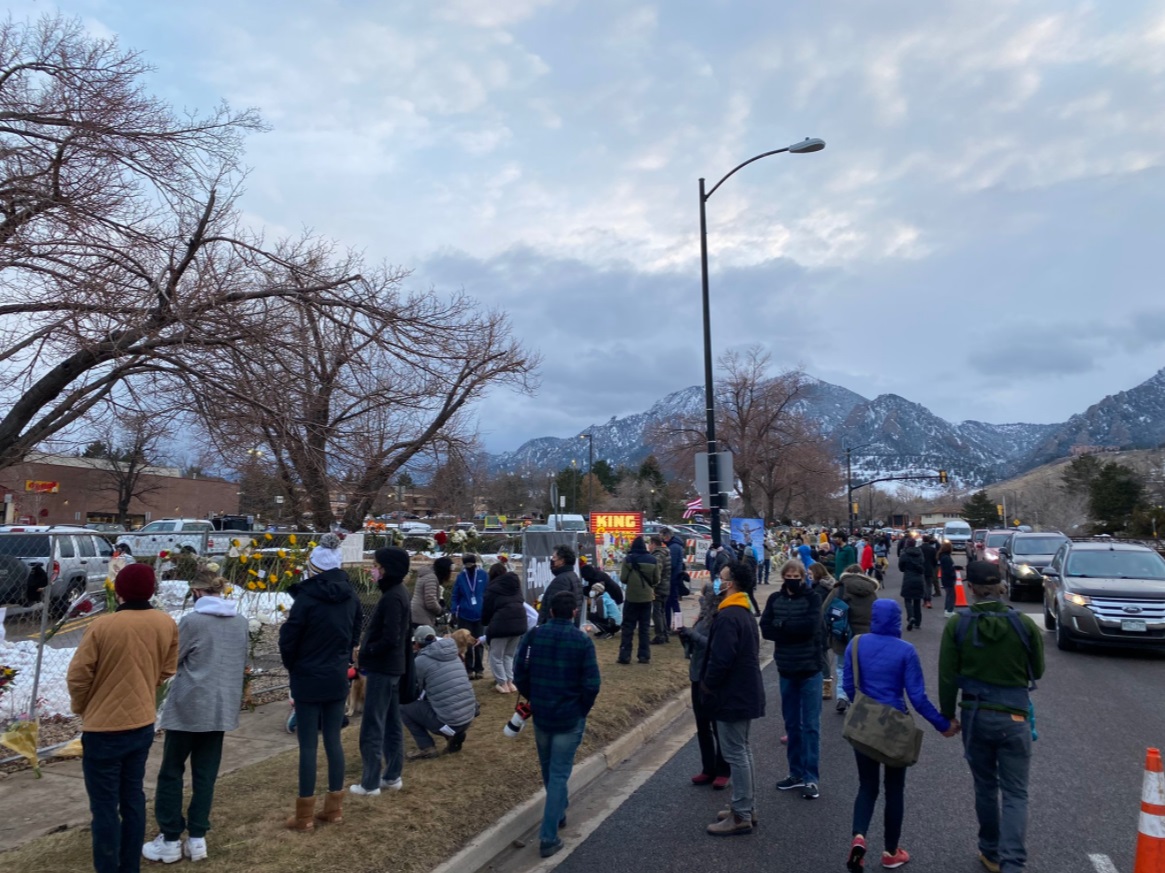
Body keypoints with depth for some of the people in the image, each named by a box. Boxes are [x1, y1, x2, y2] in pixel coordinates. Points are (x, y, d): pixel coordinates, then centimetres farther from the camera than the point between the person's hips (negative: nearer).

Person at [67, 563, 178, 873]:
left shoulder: (103, 626, -18)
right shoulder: (167, 624, -4)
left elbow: (77, 676, -12)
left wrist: (83, 708, 7)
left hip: (104, 729, -5)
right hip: (143, 725, 5)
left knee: (105, 806, 6)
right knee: (133, 797, 18)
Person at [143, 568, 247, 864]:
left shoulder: (192, 620, -14)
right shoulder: (240, 621, 3)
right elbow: (244, 661, 13)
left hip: (188, 706, -5)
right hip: (222, 707, 5)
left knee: (171, 772, 11)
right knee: (206, 774, 13)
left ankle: (170, 840, 16)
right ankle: (197, 838, 17)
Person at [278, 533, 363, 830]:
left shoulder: (307, 597, -18)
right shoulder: (350, 596, 0)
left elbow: (288, 640, -11)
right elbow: (355, 633, 9)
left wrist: (292, 668, 8)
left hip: (309, 680, -5)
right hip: (338, 678, 5)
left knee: (308, 744, 3)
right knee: (333, 739, 14)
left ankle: (305, 814, 12)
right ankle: (335, 807, 21)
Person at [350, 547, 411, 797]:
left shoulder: (391, 597, -21)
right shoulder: (399, 593, 9)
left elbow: (389, 639, -25)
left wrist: (365, 652, -11)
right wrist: (368, 649, 6)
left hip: (382, 669, -10)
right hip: (393, 667, 10)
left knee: (372, 728, -1)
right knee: (392, 724, 15)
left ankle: (370, 783, 8)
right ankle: (392, 776, 24)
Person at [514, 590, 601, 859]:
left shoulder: (533, 635, -5)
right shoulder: (582, 640, -14)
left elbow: (519, 674, -3)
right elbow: (591, 684, -15)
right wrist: (583, 710, 2)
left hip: (541, 714, 3)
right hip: (570, 717, -3)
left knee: (548, 769, 24)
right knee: (559, 774, 4)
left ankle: (559, 810, 44)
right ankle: (548, 837, 3)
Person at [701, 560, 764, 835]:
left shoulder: (728, 617, -23)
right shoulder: (743, 612, 11)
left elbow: (721, 658, -28)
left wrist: (707, 683, -11)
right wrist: (711, 682, 15)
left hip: (732, 695, -10)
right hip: (746, 693, 10)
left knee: (735, 754, -2)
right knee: (743, 750, 18)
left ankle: (740, 816, 6)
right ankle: (748, 808, 28)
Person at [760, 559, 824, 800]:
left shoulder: (812, 597, -8)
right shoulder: (775, 599, 1)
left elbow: (811, 626, -22)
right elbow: (765, 629, -9)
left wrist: (782, 626, -14)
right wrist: (796, 630, -20)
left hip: (810, 668, -4)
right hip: (786, 669, 4)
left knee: (810, 725, 2)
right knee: (791, 723, 13)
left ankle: (811, 778, 10)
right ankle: (796, 773, 25)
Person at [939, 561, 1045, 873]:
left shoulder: (957, 625, -9)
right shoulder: (1025, 624, -9)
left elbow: (947, 678, -6)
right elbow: (1037, 672, 5)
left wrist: (947, 715, 7)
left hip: (975, 716, 1)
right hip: (1014, 718, -1)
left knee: (985, 788, 18)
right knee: (1015, 795, 5)